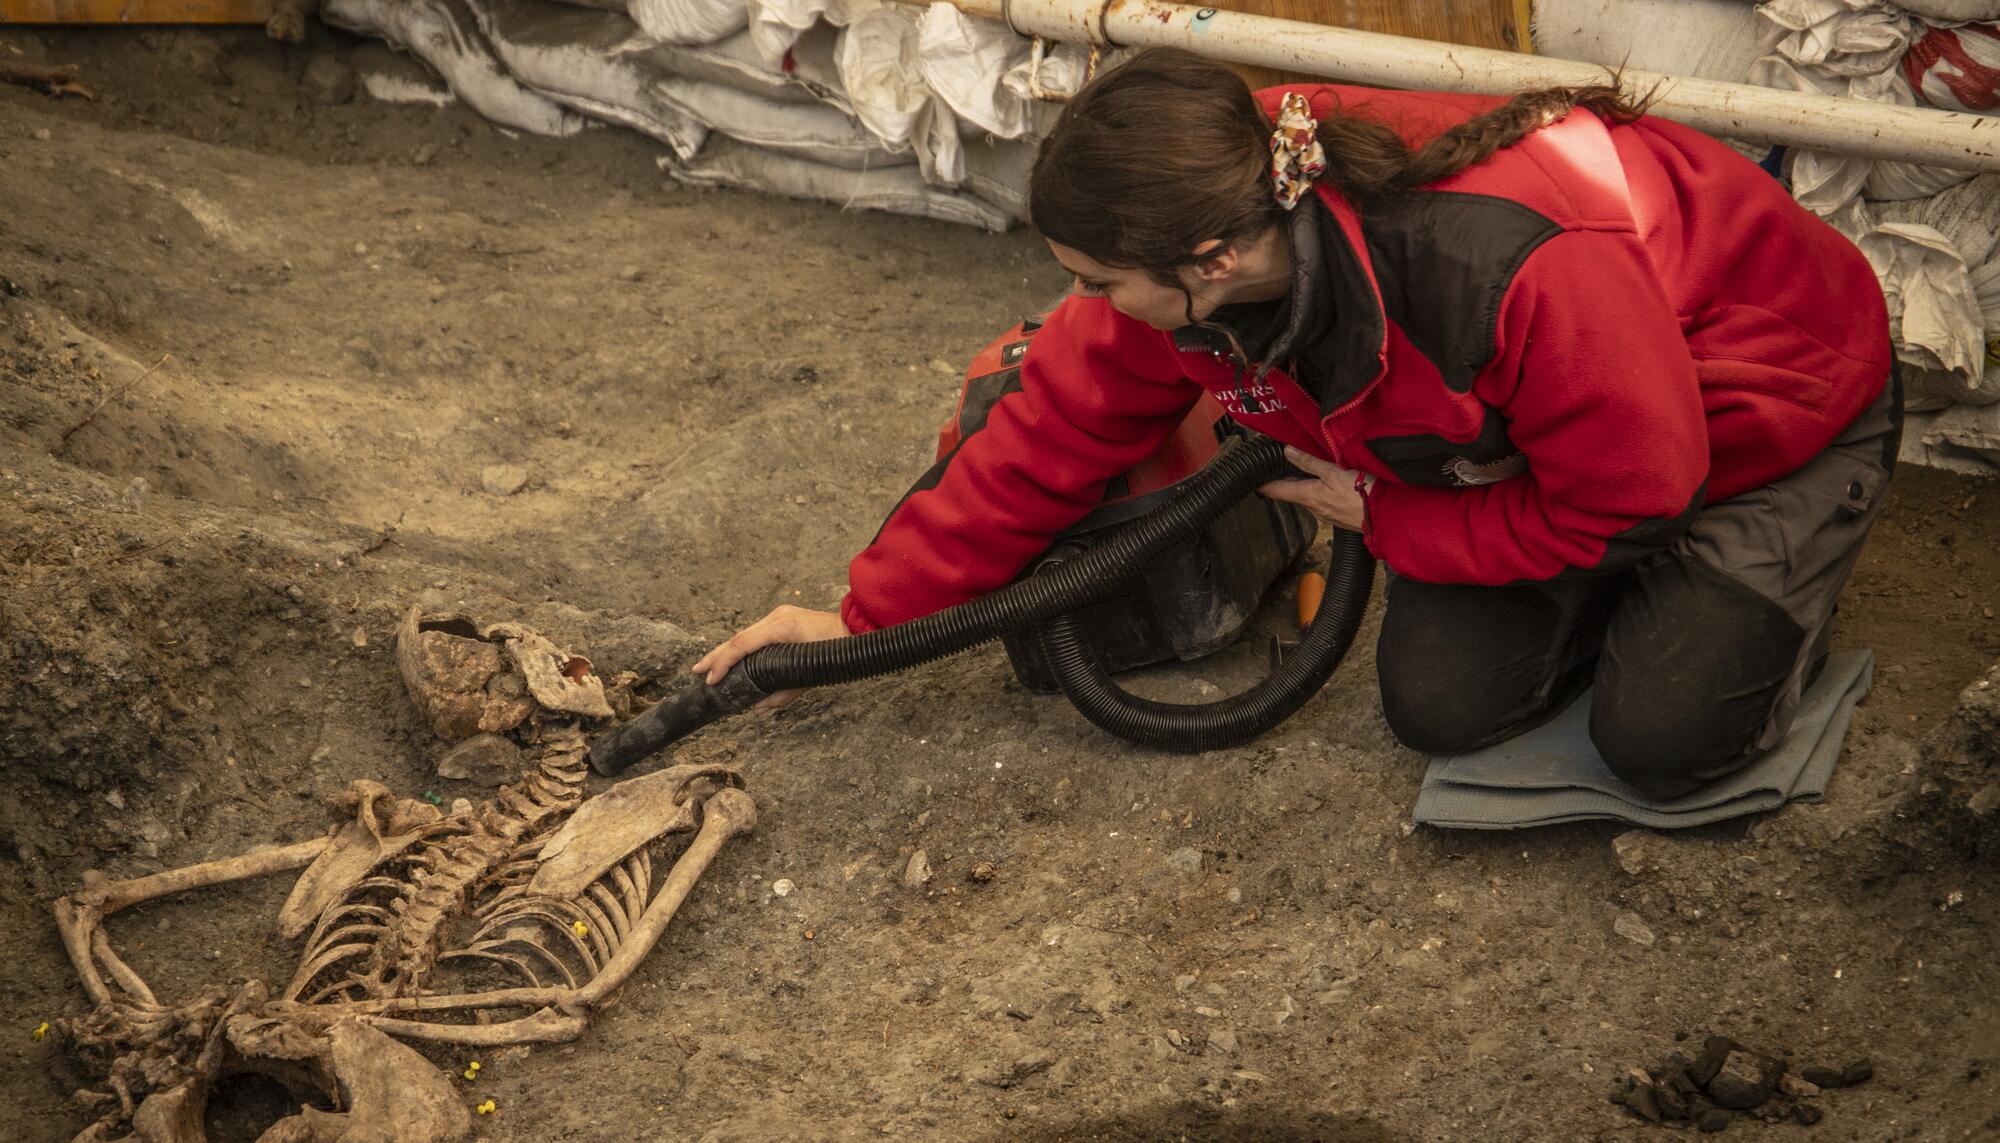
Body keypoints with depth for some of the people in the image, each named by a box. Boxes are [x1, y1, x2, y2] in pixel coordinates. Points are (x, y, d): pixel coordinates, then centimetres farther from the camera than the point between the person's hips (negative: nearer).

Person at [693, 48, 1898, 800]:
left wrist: (1386, 517, -20)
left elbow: (1632, 493, -29)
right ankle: (1630, 591, 18)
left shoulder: (1519, 270, -45)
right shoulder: (1195, 247, -23)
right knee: (1440, 704, -8)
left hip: (1768, 406, -6)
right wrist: (865, 615, -9)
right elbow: (1059, 428, -10)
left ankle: (1773, 585, 14)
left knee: (1661, 735, -16)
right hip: (1537, 430, 6)